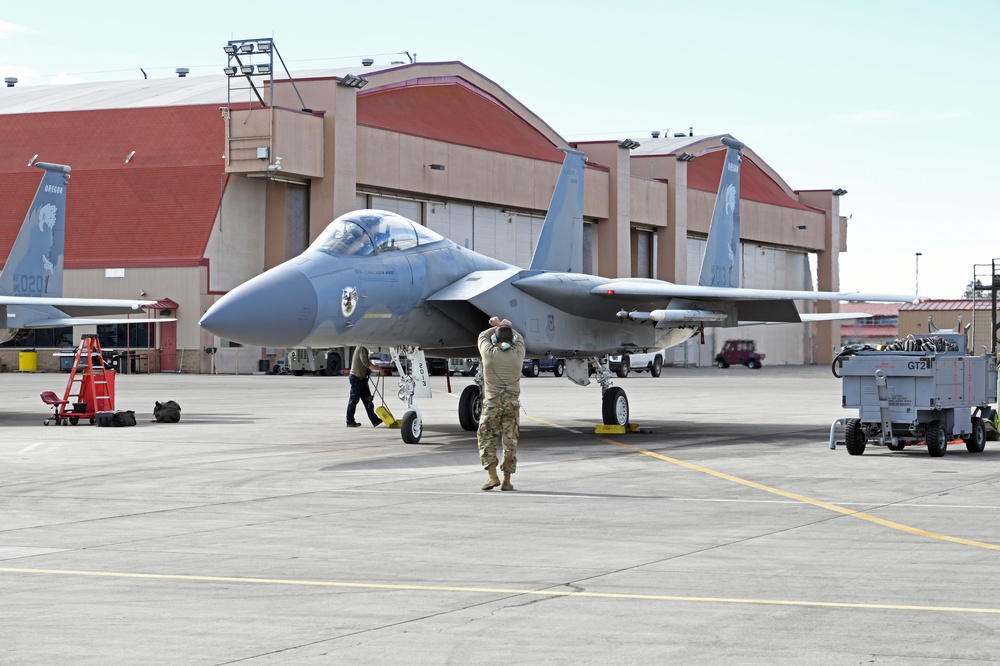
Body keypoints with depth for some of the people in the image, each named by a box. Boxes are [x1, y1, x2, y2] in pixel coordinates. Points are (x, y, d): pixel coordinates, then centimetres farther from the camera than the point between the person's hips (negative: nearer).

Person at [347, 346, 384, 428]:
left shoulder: (362, 348, 15)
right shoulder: (362, 348, -17)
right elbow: (366, 363, -26)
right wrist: (379, 369, -22)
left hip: (361, 378, 10)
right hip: (357, 378, -10)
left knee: (367, 400, 8)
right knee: (353, 400, -1)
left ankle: (374, 420, 8)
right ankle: (350, 421, 6)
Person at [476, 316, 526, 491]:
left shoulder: (489, 353, -7)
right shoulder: (517, 353, -2)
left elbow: (482, 336, 15)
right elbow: (519, 339, 21)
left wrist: (497, 327, 27)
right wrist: (504, 326, 30)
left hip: (492, 402, -2)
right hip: (512, 403, 2)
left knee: (486, 438, 7)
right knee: (510, 441, 6)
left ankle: (492, 476, -5)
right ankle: (507, 480, 7)